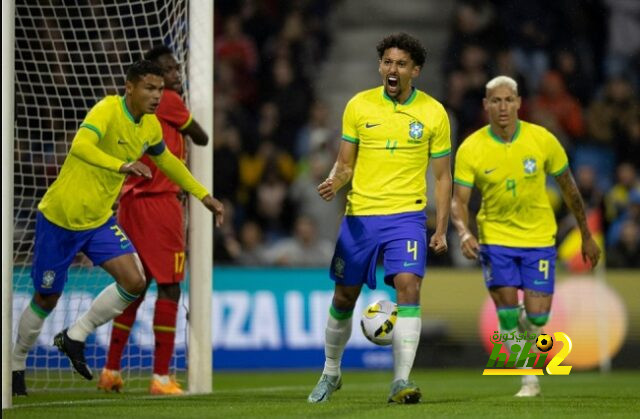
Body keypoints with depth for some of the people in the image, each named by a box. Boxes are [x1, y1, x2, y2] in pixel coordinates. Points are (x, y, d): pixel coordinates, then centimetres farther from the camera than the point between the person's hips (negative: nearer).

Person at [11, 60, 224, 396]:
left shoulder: (150, 126, 1)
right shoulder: (108, 110, -22)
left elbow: (166, 160, 22)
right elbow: (81, 145, -41)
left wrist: (204, 196, 21)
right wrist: (122, 165, -56)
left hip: (99, 220, 6)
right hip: (59, 218, -6)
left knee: (134, 283, -12)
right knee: (46, 298, 6)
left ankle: (75, 337, 7)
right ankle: (16, 364, 30)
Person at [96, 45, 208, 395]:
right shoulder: (169, 101, -7)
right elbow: (202, 139, 4)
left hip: (130, 201, 8)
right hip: (160, 202, -8)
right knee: (169, 288, -5)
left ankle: (111, 371, 18)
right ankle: (161, 377, -9)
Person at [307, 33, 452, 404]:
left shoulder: (433, 113, 0)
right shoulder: (359, 106, 2)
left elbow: (442, 176, 6)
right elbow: (345, 163, 9)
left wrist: (441, 230, 0)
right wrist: (334, 183, -14)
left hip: (406, 216, -2)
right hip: (359, 215, 2)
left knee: (408, 286, -20)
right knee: (344, 297, 9)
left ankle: (402, 382, -20)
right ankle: (331, 373, 31)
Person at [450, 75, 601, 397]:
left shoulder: (543, 140, -9)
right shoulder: (470, 149, -11)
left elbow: (569, 189, 3)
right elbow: (458, 200, -8)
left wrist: (587, 236, 9)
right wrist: (464, 232, -29)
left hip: (539, 238, 0)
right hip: (495, 237, 0)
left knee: (537, 316, -6)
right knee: (506, 308, -10)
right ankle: (529, 377, 11)